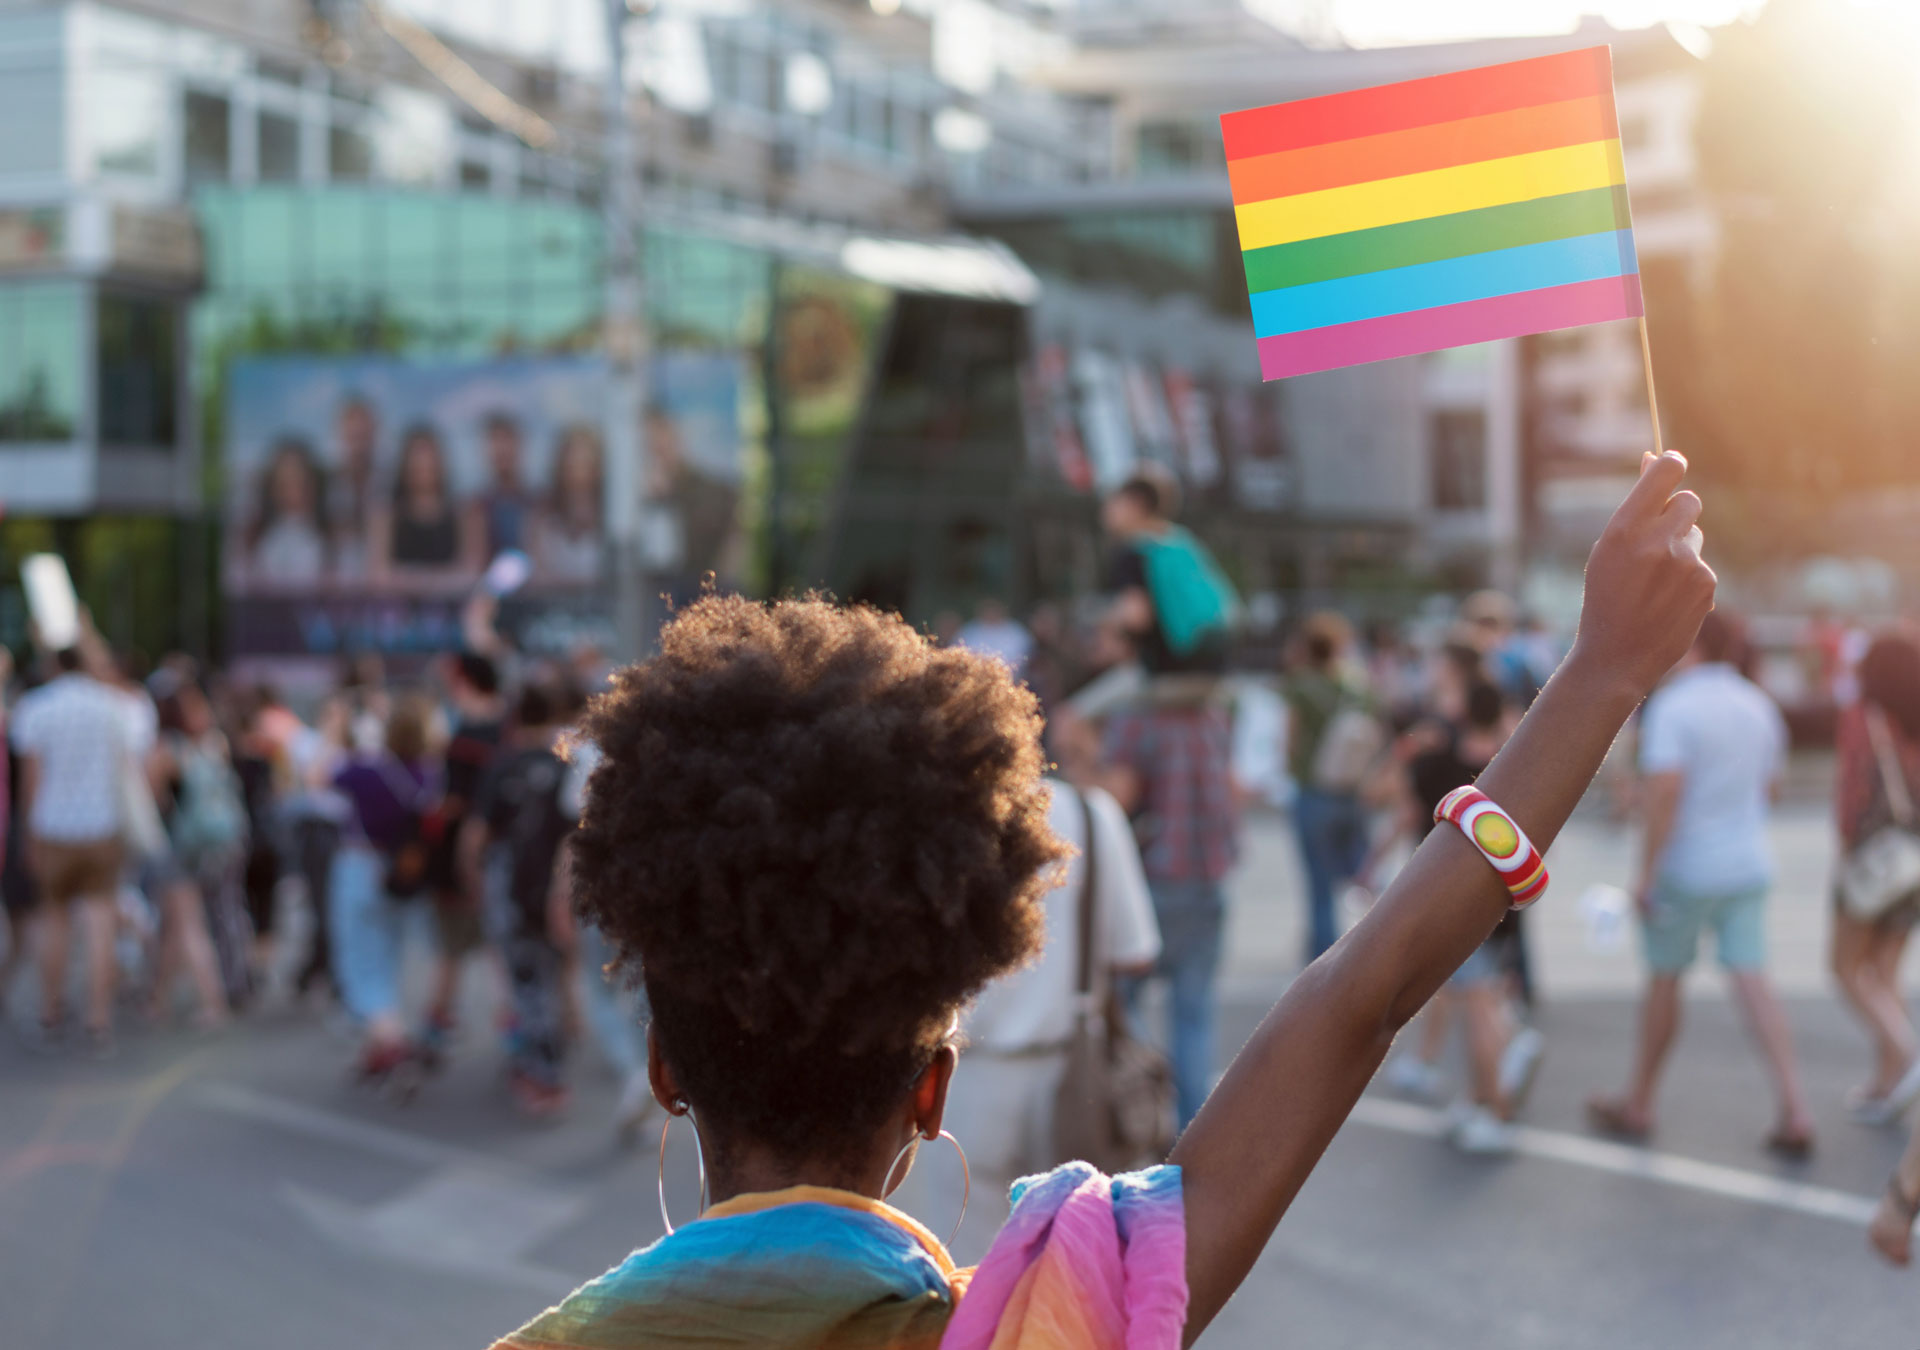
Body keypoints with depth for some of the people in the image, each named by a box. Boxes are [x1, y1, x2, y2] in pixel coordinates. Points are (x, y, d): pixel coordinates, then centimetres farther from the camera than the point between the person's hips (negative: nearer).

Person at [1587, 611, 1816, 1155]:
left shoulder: (1672, 707, -14)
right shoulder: (1759, 707, 8)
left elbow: (1665, 791, -23)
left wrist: (1646, 874, -19)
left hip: (1685, 867, -5)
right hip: (1748, 865, 5)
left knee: (1664, 981, 9)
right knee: (1752, 982, 1)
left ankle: (1638, 1105, 23)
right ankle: (1795, 1112, -9)